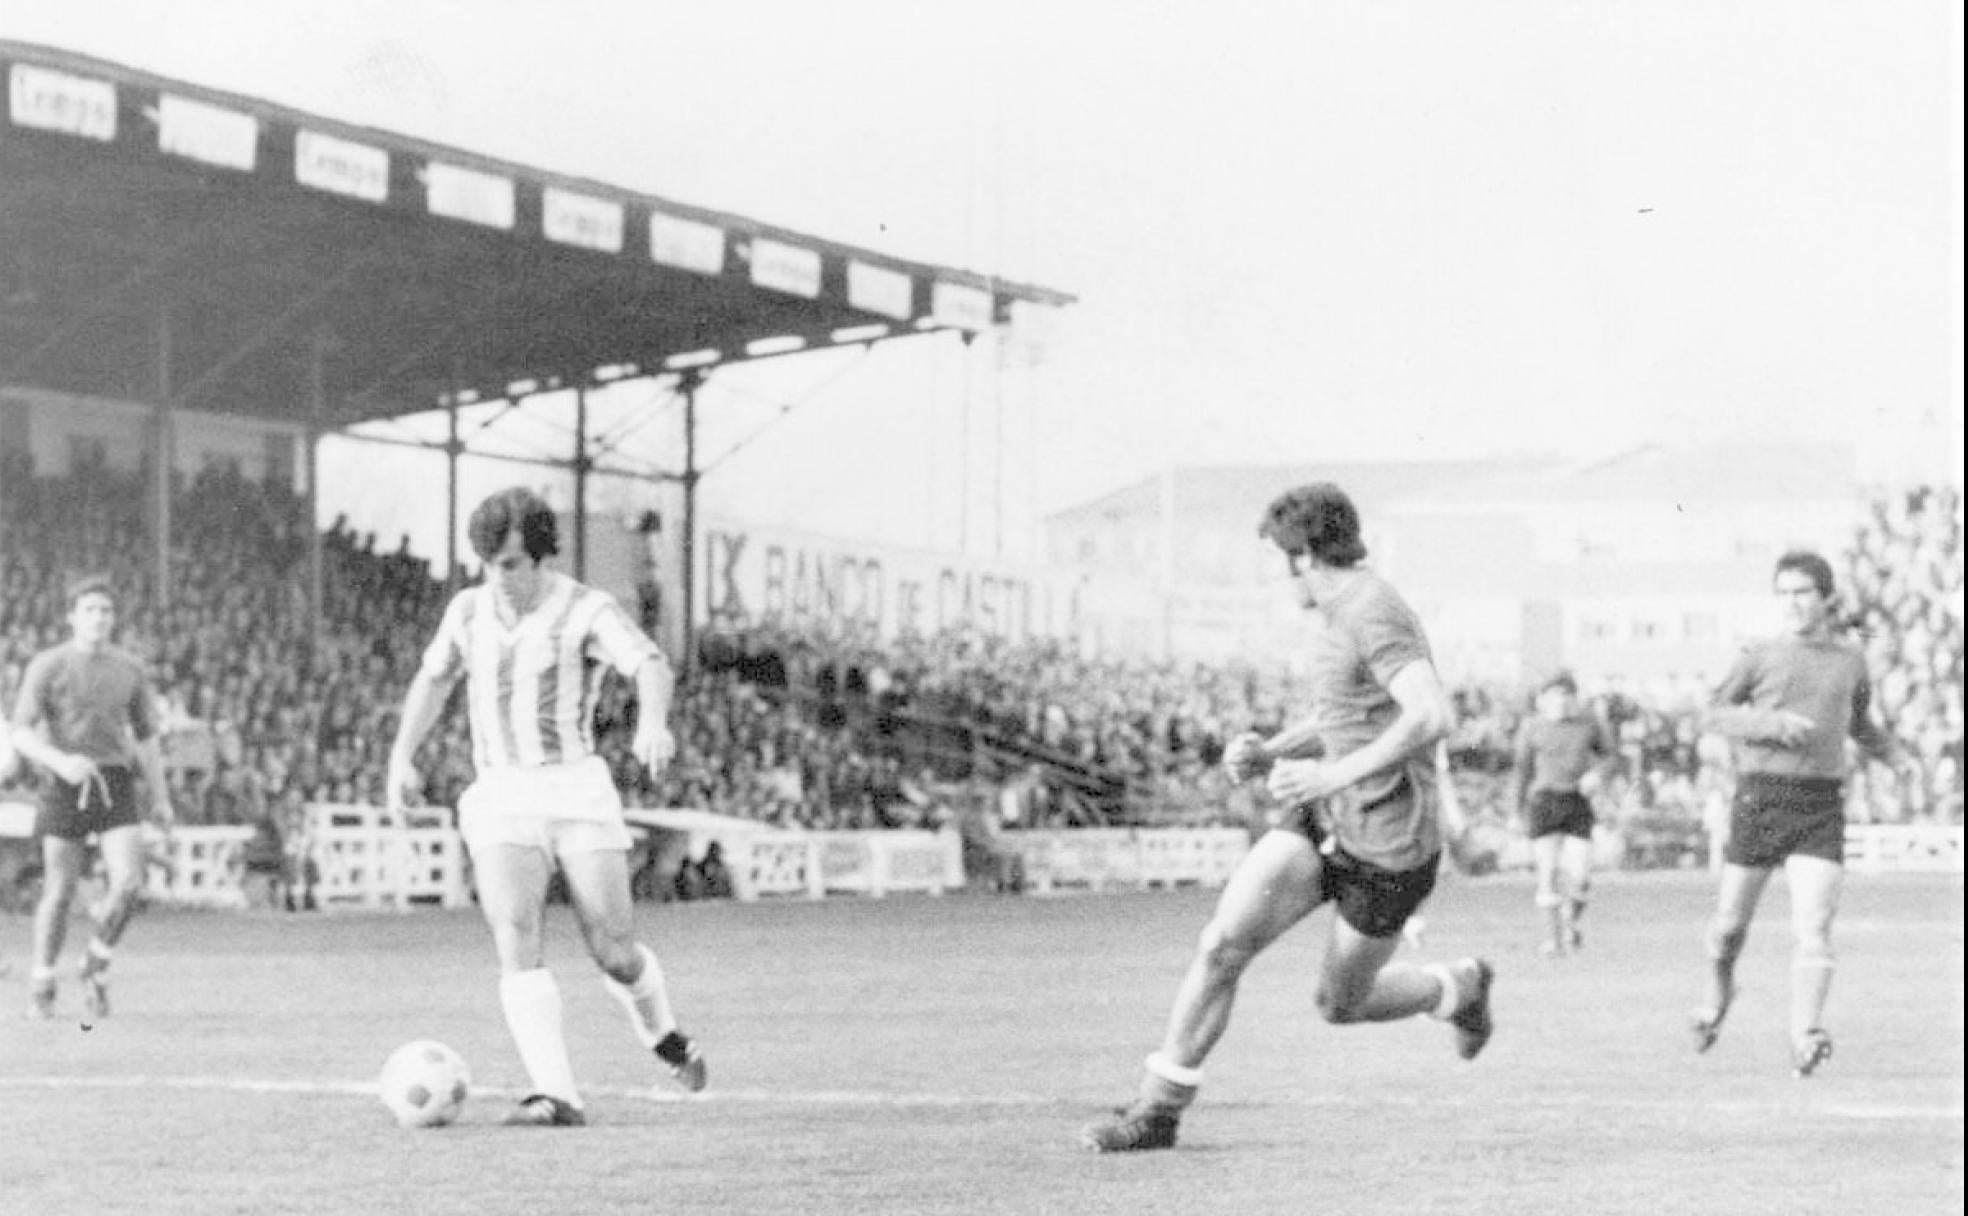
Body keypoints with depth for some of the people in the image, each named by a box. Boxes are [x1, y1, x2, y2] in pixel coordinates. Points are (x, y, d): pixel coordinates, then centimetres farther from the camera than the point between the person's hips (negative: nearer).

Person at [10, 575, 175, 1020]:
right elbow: (23, 734, -10)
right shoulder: (47, 666, -4)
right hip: (65, 788, -2)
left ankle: (95, 968, 8)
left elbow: (146, 736, 14)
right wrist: (60, 762, -28)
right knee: (60, 892, 0)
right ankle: (42, 987, 20)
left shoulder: (130, 668, 6)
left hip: (116, 788, 2)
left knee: (128, 885, -15)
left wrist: (161, 798, 12)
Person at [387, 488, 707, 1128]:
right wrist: (401, 756, 18)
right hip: (501, 804, 2)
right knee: (516, 944, -20)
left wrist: (654, 724, -46)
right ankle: (557, 1097, -24)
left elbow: (652, 668, -23)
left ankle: (662, 1033, 33)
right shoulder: (469, 609, 9)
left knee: (614, 953, -2)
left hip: (577, 792, -2)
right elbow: (434, 678, 29)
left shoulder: (587, 610, -6)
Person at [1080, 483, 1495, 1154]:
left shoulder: (1374, 614, -20)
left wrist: (1334, 775, -29)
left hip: (1387, 846, -8)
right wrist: (1266, 753, 5)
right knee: (1223, 942, -9)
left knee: (1342, 1004, 11)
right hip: (1324, 820, 8)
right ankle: (1158, 1107, -2)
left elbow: (1432, 716, -32)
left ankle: (1456, 987, 40)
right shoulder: (1332, 617, 10)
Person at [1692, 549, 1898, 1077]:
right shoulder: (1761, 656, 3)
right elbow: (1716, 713, 3)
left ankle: (1805, 1038, -21)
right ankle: (1718, 995, 37)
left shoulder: (1850, 659, 11)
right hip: (1759, 797, -1)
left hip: (1821, 802, 1)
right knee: (1731, 922, 8)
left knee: (1813, 928, -14)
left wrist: (1893, 755, 17)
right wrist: (1771, 723, -13)